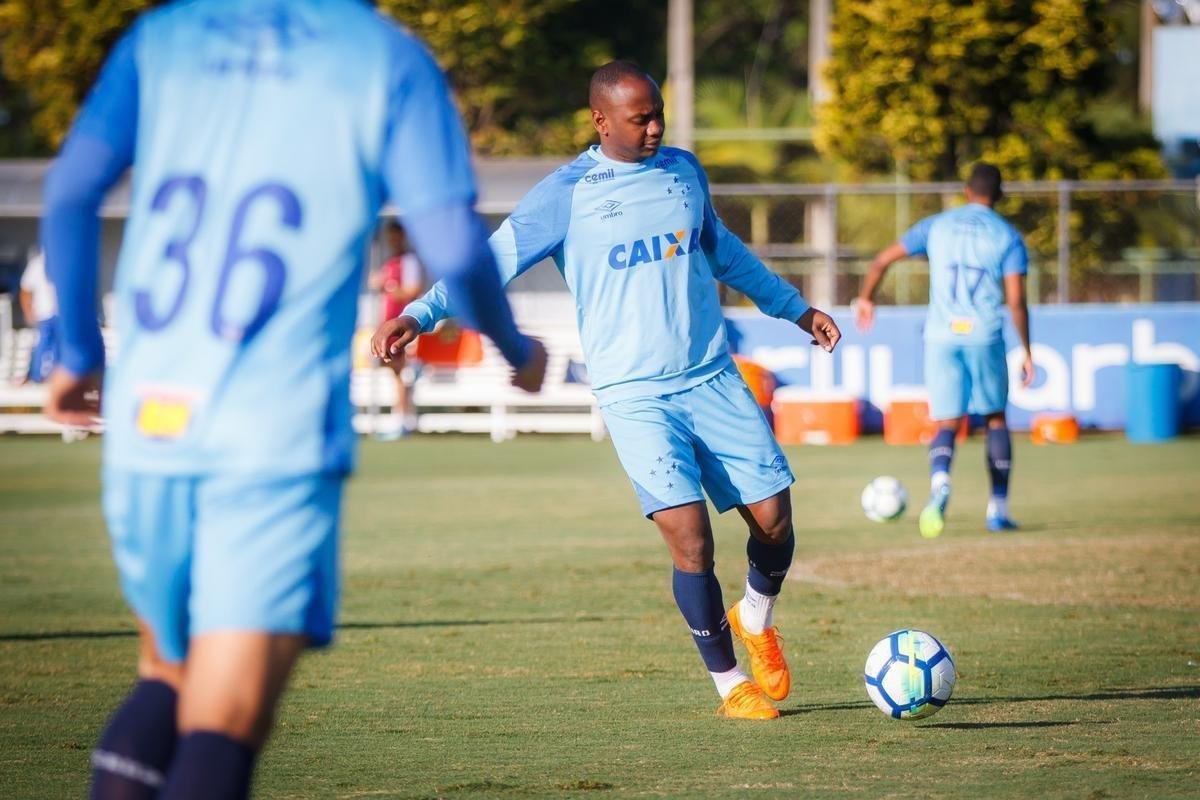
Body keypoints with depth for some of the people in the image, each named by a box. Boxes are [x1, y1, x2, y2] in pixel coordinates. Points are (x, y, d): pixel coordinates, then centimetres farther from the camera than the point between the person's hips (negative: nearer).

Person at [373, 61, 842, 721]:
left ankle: (755, 618, 31)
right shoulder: (567, 193, -5)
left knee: (773, 520, -2)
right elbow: (495, 258, -10)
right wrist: (418, 314, -24)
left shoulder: (684, 171, 10)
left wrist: (794, 308, 36)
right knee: (689, 538, -15)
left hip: (713, 377, 4)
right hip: (634, 393, -4)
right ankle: (729, 683, 3)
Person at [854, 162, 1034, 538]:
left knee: (948, 424, 2)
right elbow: (1016, 300, -5)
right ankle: (998, 509, 15)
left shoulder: (936, 225, 10)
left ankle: (940, 482, -30)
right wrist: (1027, 352, 2)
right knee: (996, 419, 16)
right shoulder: (1008, 237, 4)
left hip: (942, 337, 1)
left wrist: (865, 299, 27)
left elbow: (882, 260, 10)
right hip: (985, 337, -1)